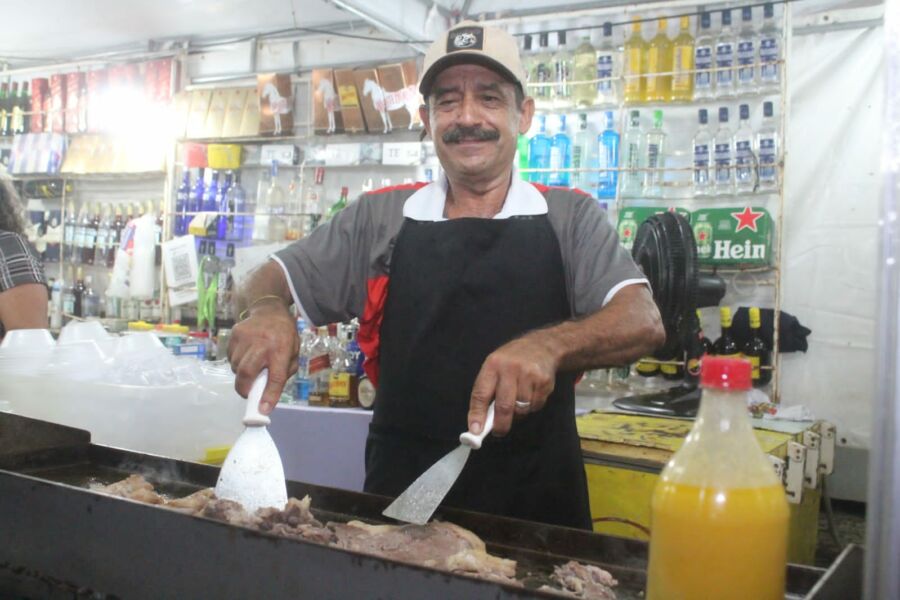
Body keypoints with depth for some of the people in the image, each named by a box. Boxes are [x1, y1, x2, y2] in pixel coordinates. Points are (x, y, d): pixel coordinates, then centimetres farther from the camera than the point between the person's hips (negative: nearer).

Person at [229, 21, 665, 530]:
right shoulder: (378, 219, 6)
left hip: (535, 501, -1)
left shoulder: (571, 218, 1)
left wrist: (548, 346, -31)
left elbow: (644, 323, -11)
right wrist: (267, 311, -15)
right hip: (400, 490, 1)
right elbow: (271, 281, 10)